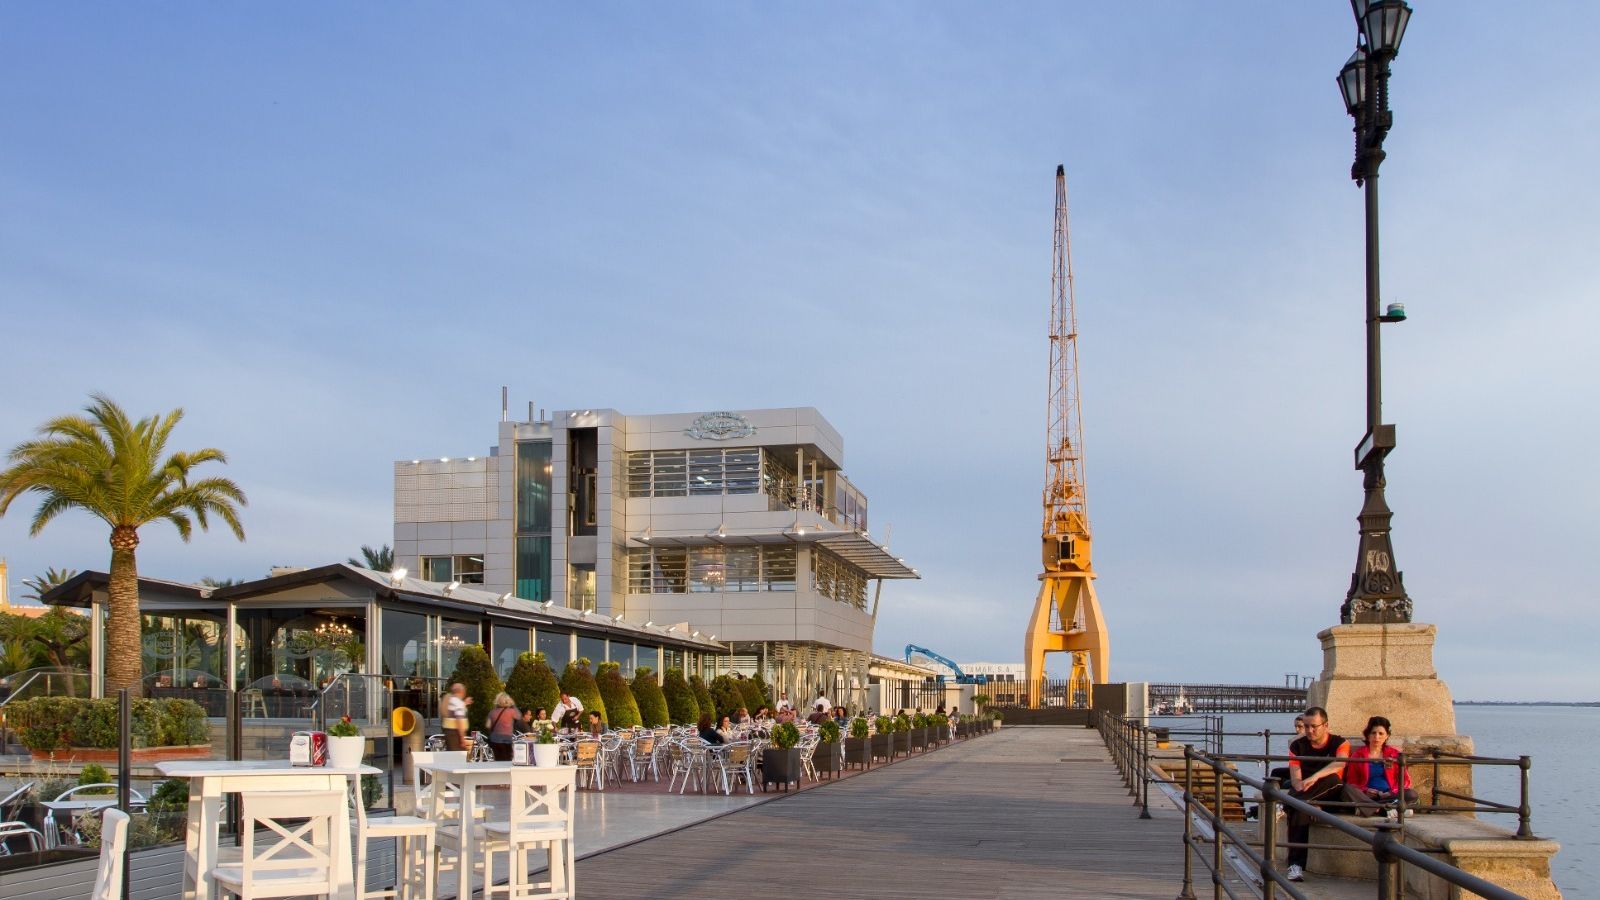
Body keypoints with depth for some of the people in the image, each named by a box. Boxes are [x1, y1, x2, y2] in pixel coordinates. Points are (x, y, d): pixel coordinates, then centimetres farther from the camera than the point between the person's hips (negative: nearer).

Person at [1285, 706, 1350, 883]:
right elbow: (1295, 778, -5)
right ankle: (1296, 866, -40)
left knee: (1332, 778, -35)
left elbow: (1339, 763, -27)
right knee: (1300, 808, -35)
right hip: (1307, 796, 1)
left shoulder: (1340, 743, -2)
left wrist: (1315, 777, -43)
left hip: (1332, 796, -1)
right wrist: (1302, 789, -30)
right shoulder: (1298, 745, 5)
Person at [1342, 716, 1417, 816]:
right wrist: (1365, 790, -13)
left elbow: (1405, 781, 11)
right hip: (1366, 796, -2)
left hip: (1387, 795, 2)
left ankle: (1369, 808, -33)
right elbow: (1351, 781, 6)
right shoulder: (1358, 754, 10)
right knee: (1348, 788, -31)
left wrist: (1393, 793, -8)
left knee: (1412, 795, -27)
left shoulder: (1394, 754, 14)